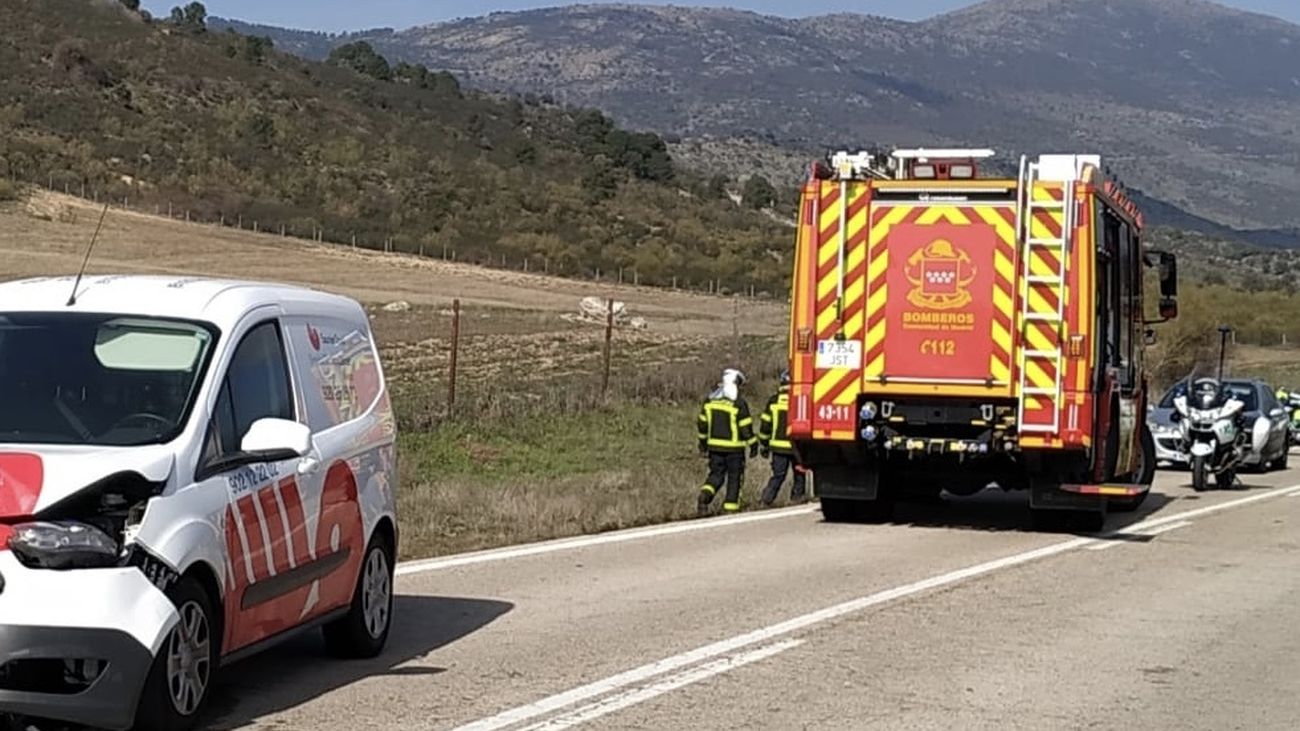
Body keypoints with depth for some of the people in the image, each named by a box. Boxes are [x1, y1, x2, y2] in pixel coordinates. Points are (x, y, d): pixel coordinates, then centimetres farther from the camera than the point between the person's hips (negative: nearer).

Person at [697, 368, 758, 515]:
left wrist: (703, 442, 23)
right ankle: (731, 508, 9)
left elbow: (703, 423, 11)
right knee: (734, 477, 8)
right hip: (734, 447, -4)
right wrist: (753, 445, 0)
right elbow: (746, 427, -12)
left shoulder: (710, 401, 4)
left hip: (715, 446, 5)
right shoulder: (739, 404, -14)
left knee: (716, 474, 14)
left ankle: (705, 495, -13)